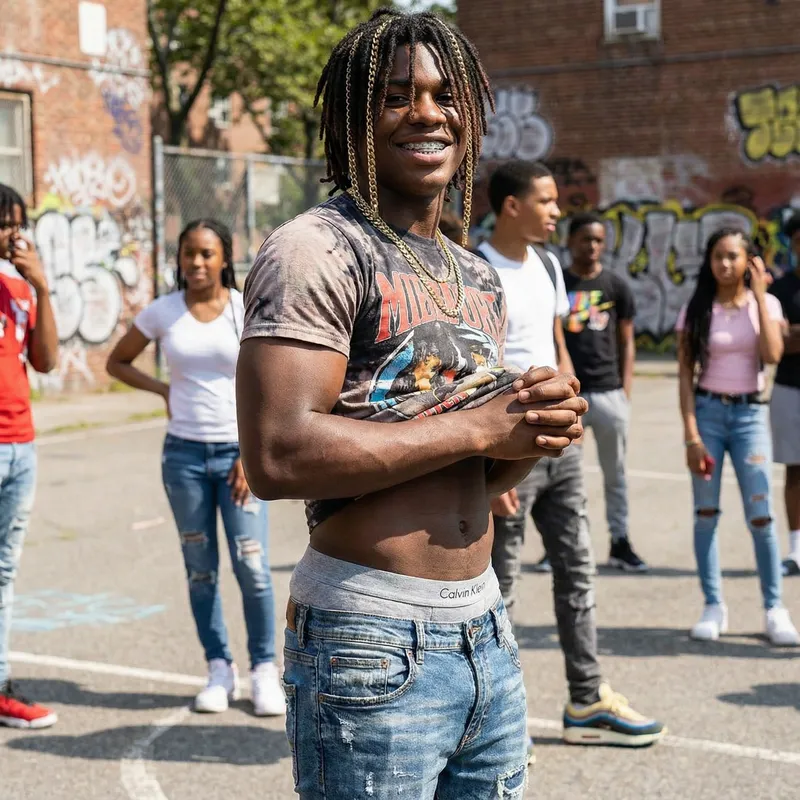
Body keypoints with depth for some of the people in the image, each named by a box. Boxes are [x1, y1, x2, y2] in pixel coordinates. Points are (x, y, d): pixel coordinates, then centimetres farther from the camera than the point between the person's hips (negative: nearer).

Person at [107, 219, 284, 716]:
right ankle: (220, 669, 17)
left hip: (239, 452, -2)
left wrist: (252, 456, -10)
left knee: (253, 567, -6)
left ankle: (265, 670, 7)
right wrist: (163, 389, -1)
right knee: (201, 568, 7)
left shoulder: (249, 310, -3)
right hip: (184, 453, 2)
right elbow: (117, 362, 15)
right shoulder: (162, 312, 2)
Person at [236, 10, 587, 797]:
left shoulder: (479, 280, 15)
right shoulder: (314, 250, -11)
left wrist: (540, 428, -2)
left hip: (487, 633, 8)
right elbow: (276, 455, -23)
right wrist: (475, 430, -18)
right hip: (371, 643, -8)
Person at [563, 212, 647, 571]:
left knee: (615, 472, 8)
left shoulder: (616, 286, 7)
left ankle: (620, 542, 17)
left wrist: (625, 391, 2)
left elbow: (626, 342, 10)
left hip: (608, 392, 1)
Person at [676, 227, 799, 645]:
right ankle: (713, 607, 11)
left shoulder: (765, 303, 2)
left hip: (750, 414, 0)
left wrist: (759, 296, -11)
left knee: (761, 516, -5)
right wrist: (691, 435, -10)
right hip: (707, 411, 0)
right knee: (706, 513, 3)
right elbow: (685, 375, -2)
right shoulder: (696, 310, 0)